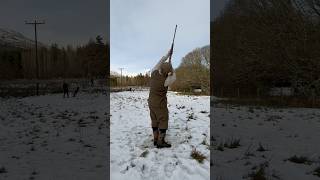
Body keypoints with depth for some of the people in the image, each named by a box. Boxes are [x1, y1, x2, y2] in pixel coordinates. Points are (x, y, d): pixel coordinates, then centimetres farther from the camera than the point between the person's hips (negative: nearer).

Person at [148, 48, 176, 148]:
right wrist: (171, 67, 5)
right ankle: (160, 142, 2)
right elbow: (173, 78, -3)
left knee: (155, 121, 13)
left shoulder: (154, 73, -9)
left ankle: (156, 140, 19)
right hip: (160, 104, -7)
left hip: (151, 102, 7)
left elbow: (160, 62, 7)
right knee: (163, 122, 1)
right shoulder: (165, 81, -24)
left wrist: (168, 55, 11)